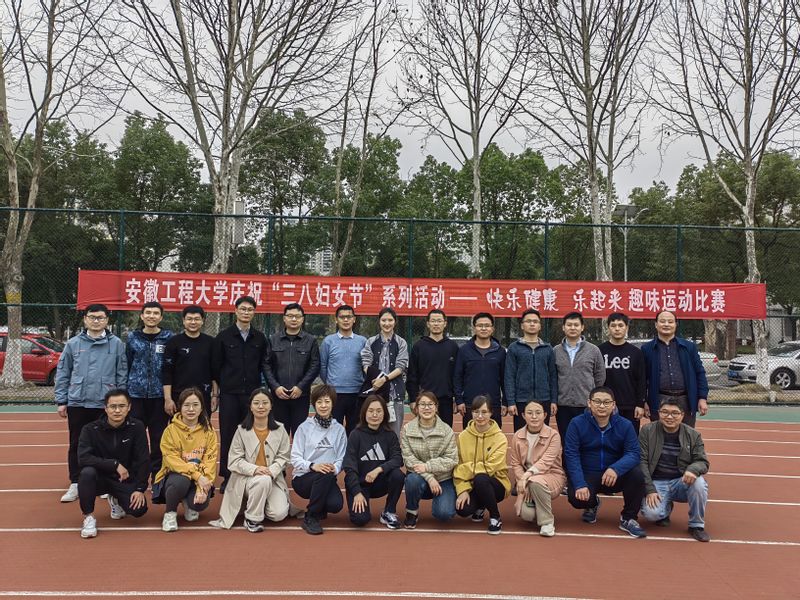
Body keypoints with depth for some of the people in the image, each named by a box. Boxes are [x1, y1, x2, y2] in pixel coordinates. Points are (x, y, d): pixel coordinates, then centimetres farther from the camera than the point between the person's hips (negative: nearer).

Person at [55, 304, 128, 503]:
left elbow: (122, 374, 1)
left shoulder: (116, 344, -1)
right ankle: (75, 484, 18)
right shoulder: (73, 344, 3)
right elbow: (62, 373, 6)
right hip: (77, 403, 1)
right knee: (76, 445, 8)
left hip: (106, 404, -1)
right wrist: (61, 401, 2)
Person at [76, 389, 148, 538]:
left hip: (126, 480, 1)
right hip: (100, 477, -1)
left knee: (139, 509, -20)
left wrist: (140, 488, -15)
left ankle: (115, 500, 17)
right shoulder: (91, 429, -12)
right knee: (87, 473, -34)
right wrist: (115, 464, -28)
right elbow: (83, 459, -24)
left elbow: (143, 460, -9)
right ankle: (88, 517, -12)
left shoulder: (137, 427, -10)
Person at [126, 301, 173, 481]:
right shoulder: (133, 337, 6)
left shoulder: (168, 338, 1)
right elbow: (126, 365, 8)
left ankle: (157, 474, 17)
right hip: (136, 394, 1)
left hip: (159, 394, -1)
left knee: (158, 438, 6)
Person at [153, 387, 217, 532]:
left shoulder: (209, 432, -1)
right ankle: (170, 513, -4)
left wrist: (202, 487, -23)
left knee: (200, 503, -29)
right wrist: (196, 475, -27)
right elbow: (172, 460, -15)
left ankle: (189, 504, 12)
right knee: (181, 481, -37)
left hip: (200, 480, 2)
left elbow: (210, 461, -7)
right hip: (175, 476, -1)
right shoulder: (171, 430, -7)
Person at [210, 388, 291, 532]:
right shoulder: (242, 430, -2)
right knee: (263, 480, -37)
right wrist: (254, 469, -22)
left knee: (279, 514, -19)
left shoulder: (279, 430, 2)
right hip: (247, 478, -2)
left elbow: (283, 458, 0)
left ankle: (260, 504, 16)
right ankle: (252, 517, -11)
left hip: (273, 479, 2)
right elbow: (234, 460, -5)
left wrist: (271, 470, -21)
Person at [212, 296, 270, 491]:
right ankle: (227, 477, 12)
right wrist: (224, 384, 7)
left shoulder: (260, 338, 7)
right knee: (228, 436, 2)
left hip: (252, 393, 1)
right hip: (229, 394, -1)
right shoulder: (224, 336, 1)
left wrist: (257, 385, 9)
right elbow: (216, 365, 5)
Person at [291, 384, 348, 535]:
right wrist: (312, 466, -25)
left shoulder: (339, 429, 7)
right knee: (324, 475, -36)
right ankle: (310, 518, -16)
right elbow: (295, 458, -5)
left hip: (328, 480, 2)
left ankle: (319, 507, 11)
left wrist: (335, 468, -21)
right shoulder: (305, 427, -1)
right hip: (302, 478, -2)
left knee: (336, 505, -28)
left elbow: (341, 459, 2)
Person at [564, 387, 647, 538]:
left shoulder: (625, 425, -5)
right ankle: (592, 505, 13)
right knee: (576, 498, -29)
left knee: (636, 474, -28)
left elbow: (633, 453, -13)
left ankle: (628, 519, -3)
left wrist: (616, 469, -34)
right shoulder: (577, 424, -9)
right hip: (587, 475, -1)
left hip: (615, 476, 1)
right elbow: (571, 456, -13)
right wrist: (580, 484, -26)